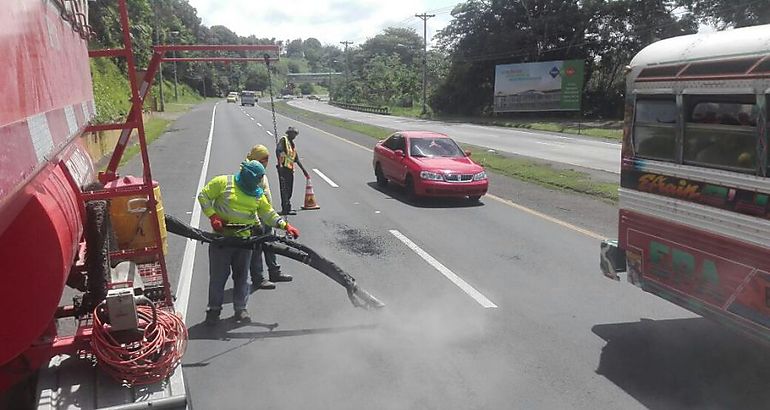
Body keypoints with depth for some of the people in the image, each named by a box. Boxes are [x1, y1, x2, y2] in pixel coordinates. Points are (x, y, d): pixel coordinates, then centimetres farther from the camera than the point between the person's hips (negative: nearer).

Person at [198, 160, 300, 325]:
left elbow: (267, 213, 12)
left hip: (244, 239, 4)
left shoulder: (258, 194, 10)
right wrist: (213, 216, -12)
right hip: (221, 237, -4)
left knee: (242, 275, 9)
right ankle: (214, 309, 18)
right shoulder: (223, 182, -4)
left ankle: (241, 309, 21)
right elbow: (203, 196, -1)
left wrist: (285, 225, 1)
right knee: (218, 275, 4)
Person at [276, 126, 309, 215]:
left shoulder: (293, 144, 22)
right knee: (284, 189, -10)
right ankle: (285, 209, -11)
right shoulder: (283, 140, -2)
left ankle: (287, 208, 20)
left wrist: (303, 170, 26)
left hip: (290, 169, 9)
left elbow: (297, 159, 26)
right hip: (283, 168, -9)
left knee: (289, 190, 12)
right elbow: (278, 151, -17)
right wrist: (280, 163, -27)